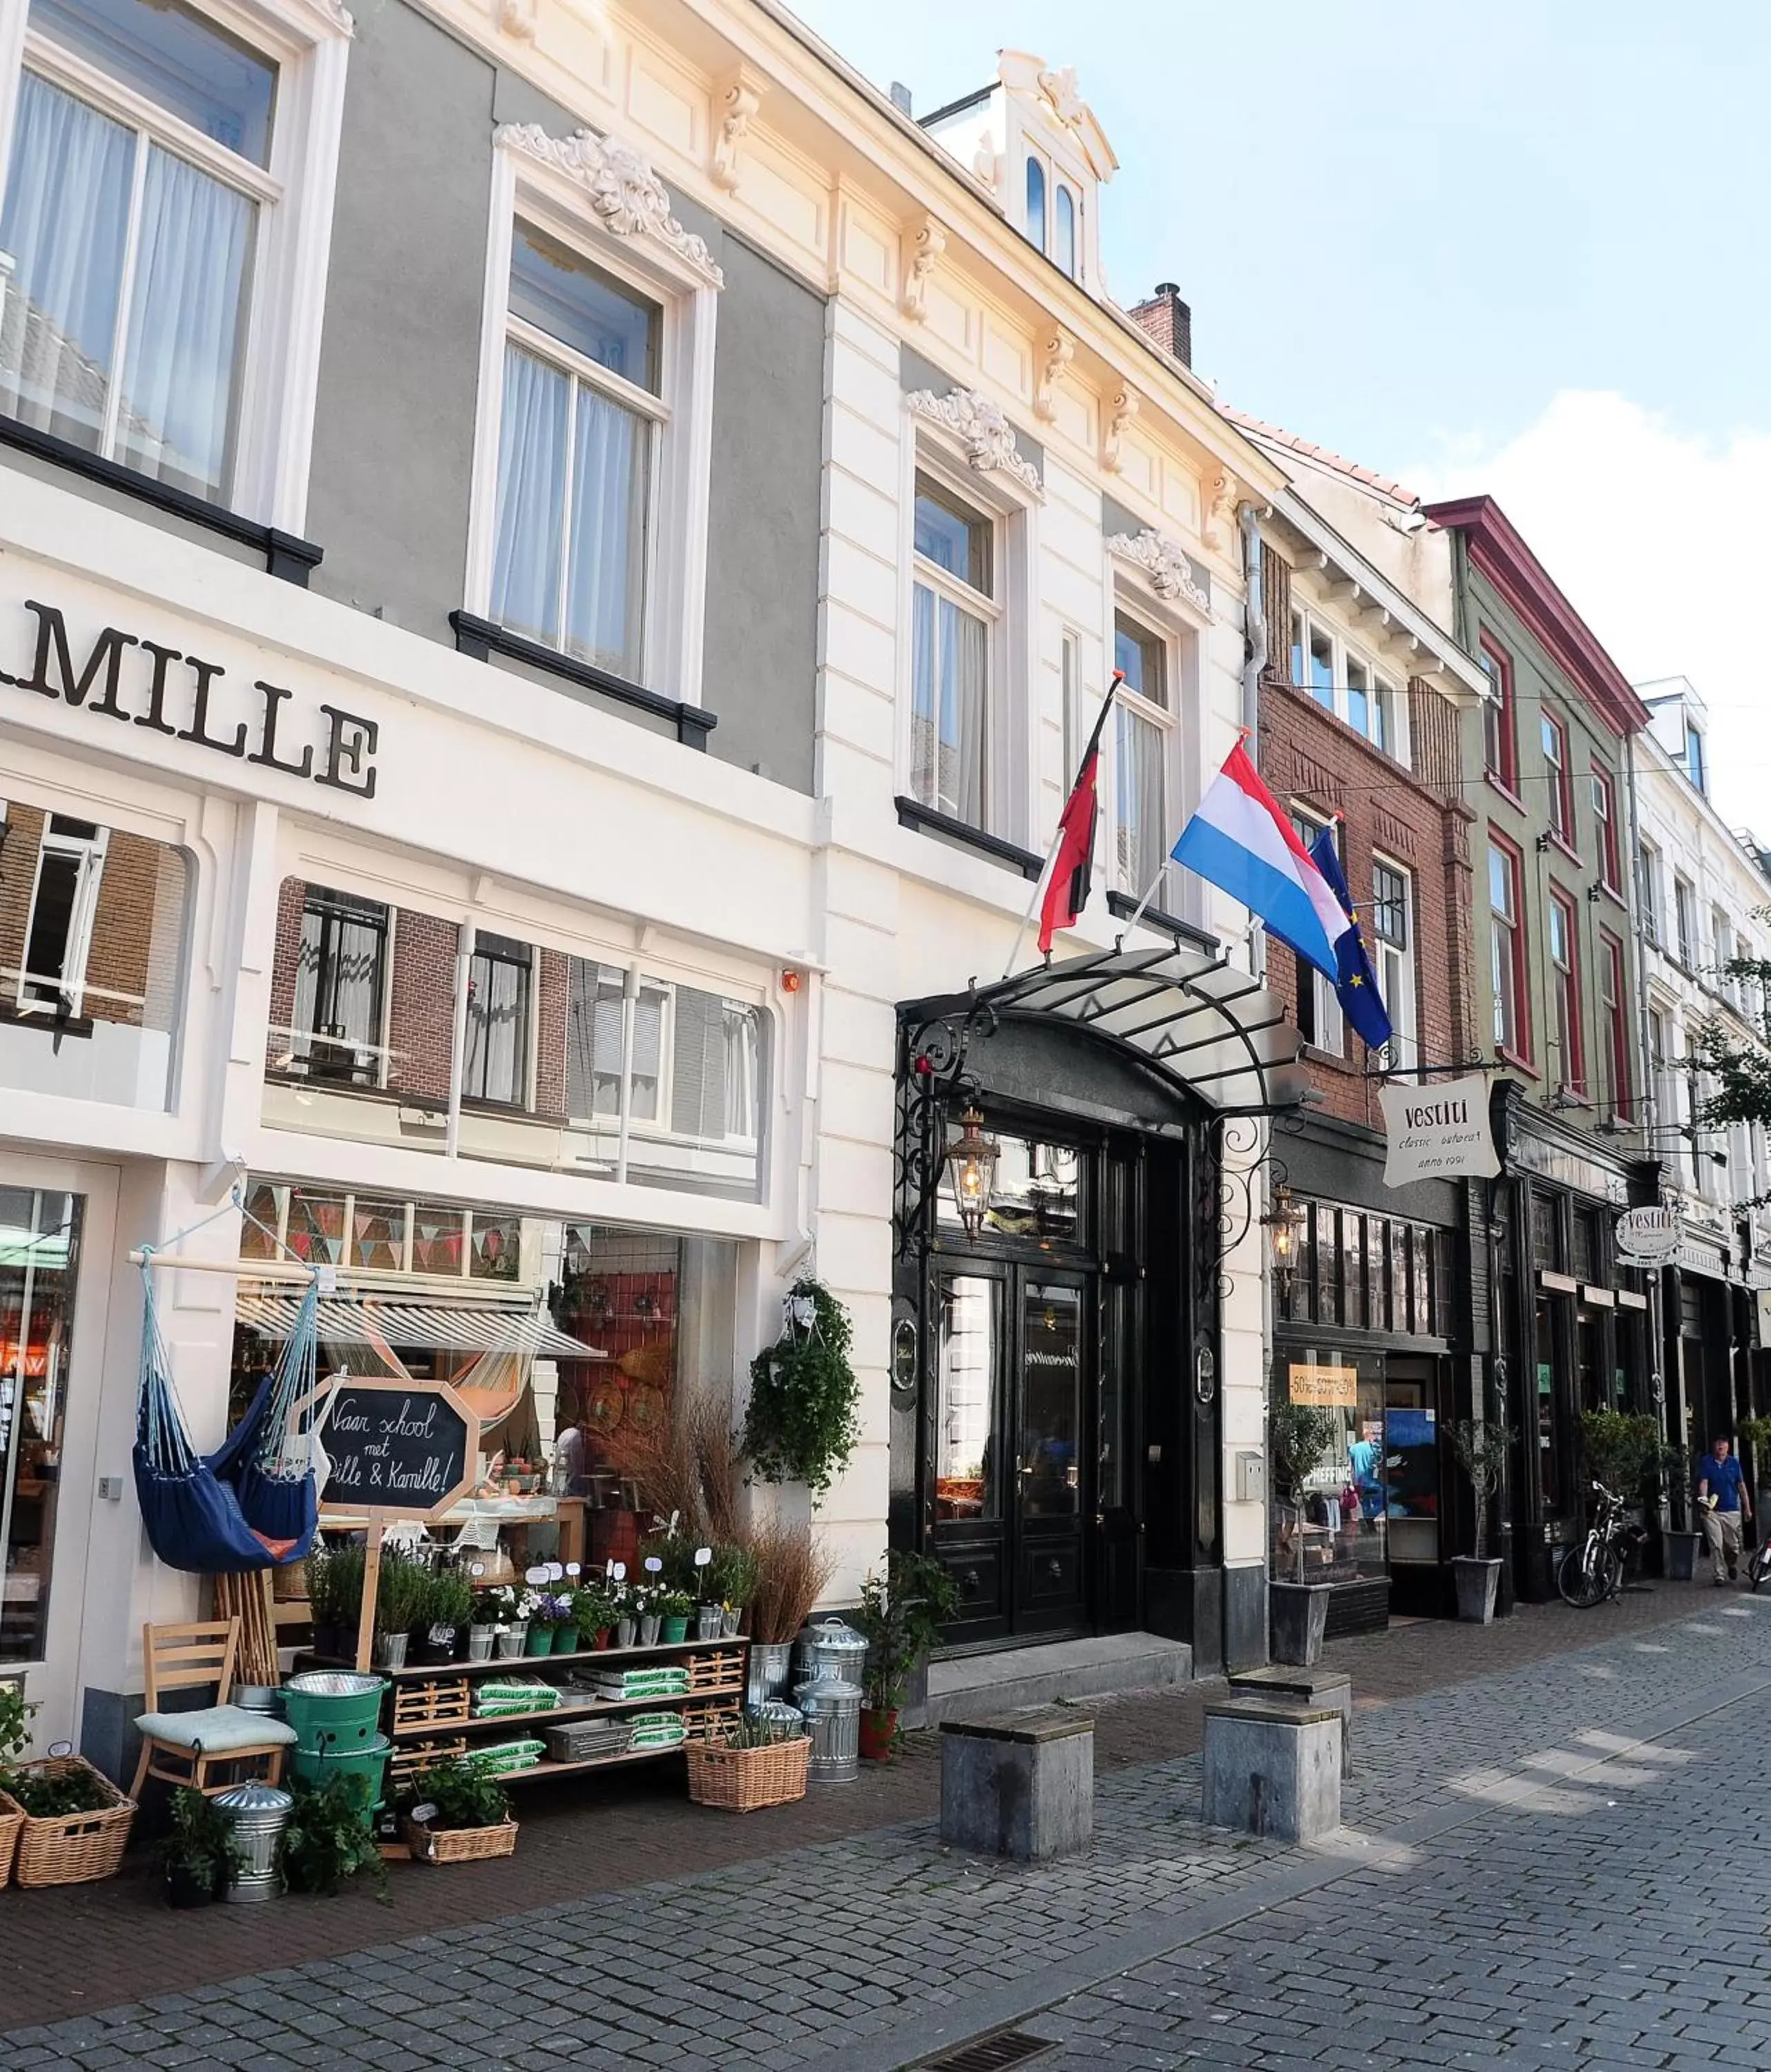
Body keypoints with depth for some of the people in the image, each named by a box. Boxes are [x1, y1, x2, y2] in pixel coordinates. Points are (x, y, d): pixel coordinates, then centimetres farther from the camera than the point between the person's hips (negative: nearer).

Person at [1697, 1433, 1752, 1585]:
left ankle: (1732, 1567, 37)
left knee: (1733, 1545, 8)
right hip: (1712, 1510, -2)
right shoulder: (1706, 1462, -2)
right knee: (1716, 1545, -5)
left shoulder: (1734, 1463, 5)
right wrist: (1703, 1499, -29)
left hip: (1732, 1510, 2)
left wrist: (1747, 1508, 9)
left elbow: (1741, 1486, 10)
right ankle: (1720, 1575, 2)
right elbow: (1703, 1483, -11)